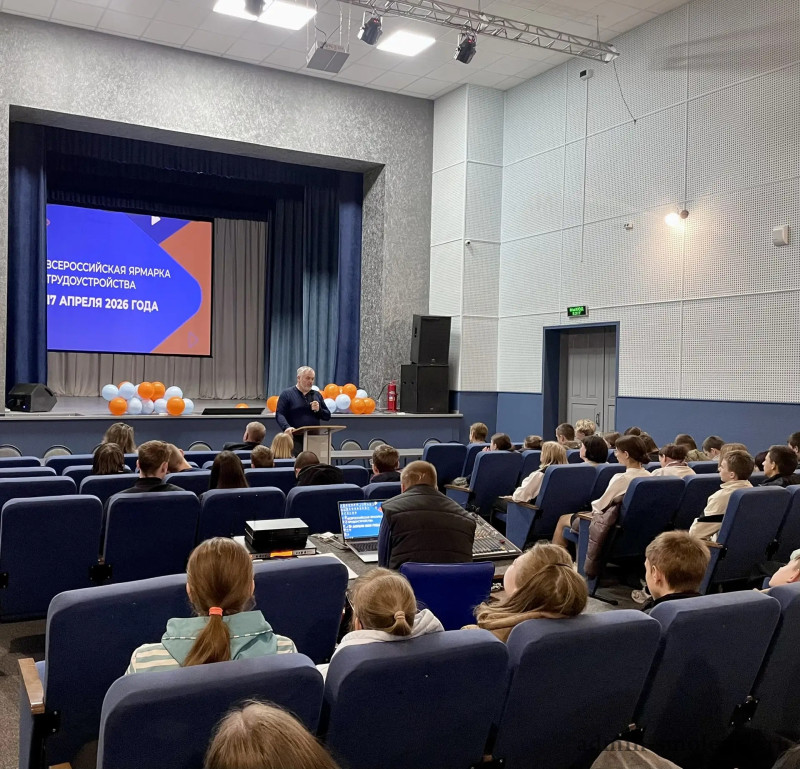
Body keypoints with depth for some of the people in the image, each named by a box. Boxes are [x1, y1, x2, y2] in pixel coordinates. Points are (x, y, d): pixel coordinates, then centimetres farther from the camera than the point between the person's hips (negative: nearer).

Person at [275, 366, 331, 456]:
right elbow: (279, 414, -6)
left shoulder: (317, 395, 17)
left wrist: (319, 410, -4)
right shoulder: (286, 394, 4)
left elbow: (327, 416, 17)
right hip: (295, 440, -4)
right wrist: (287, 427, -24)